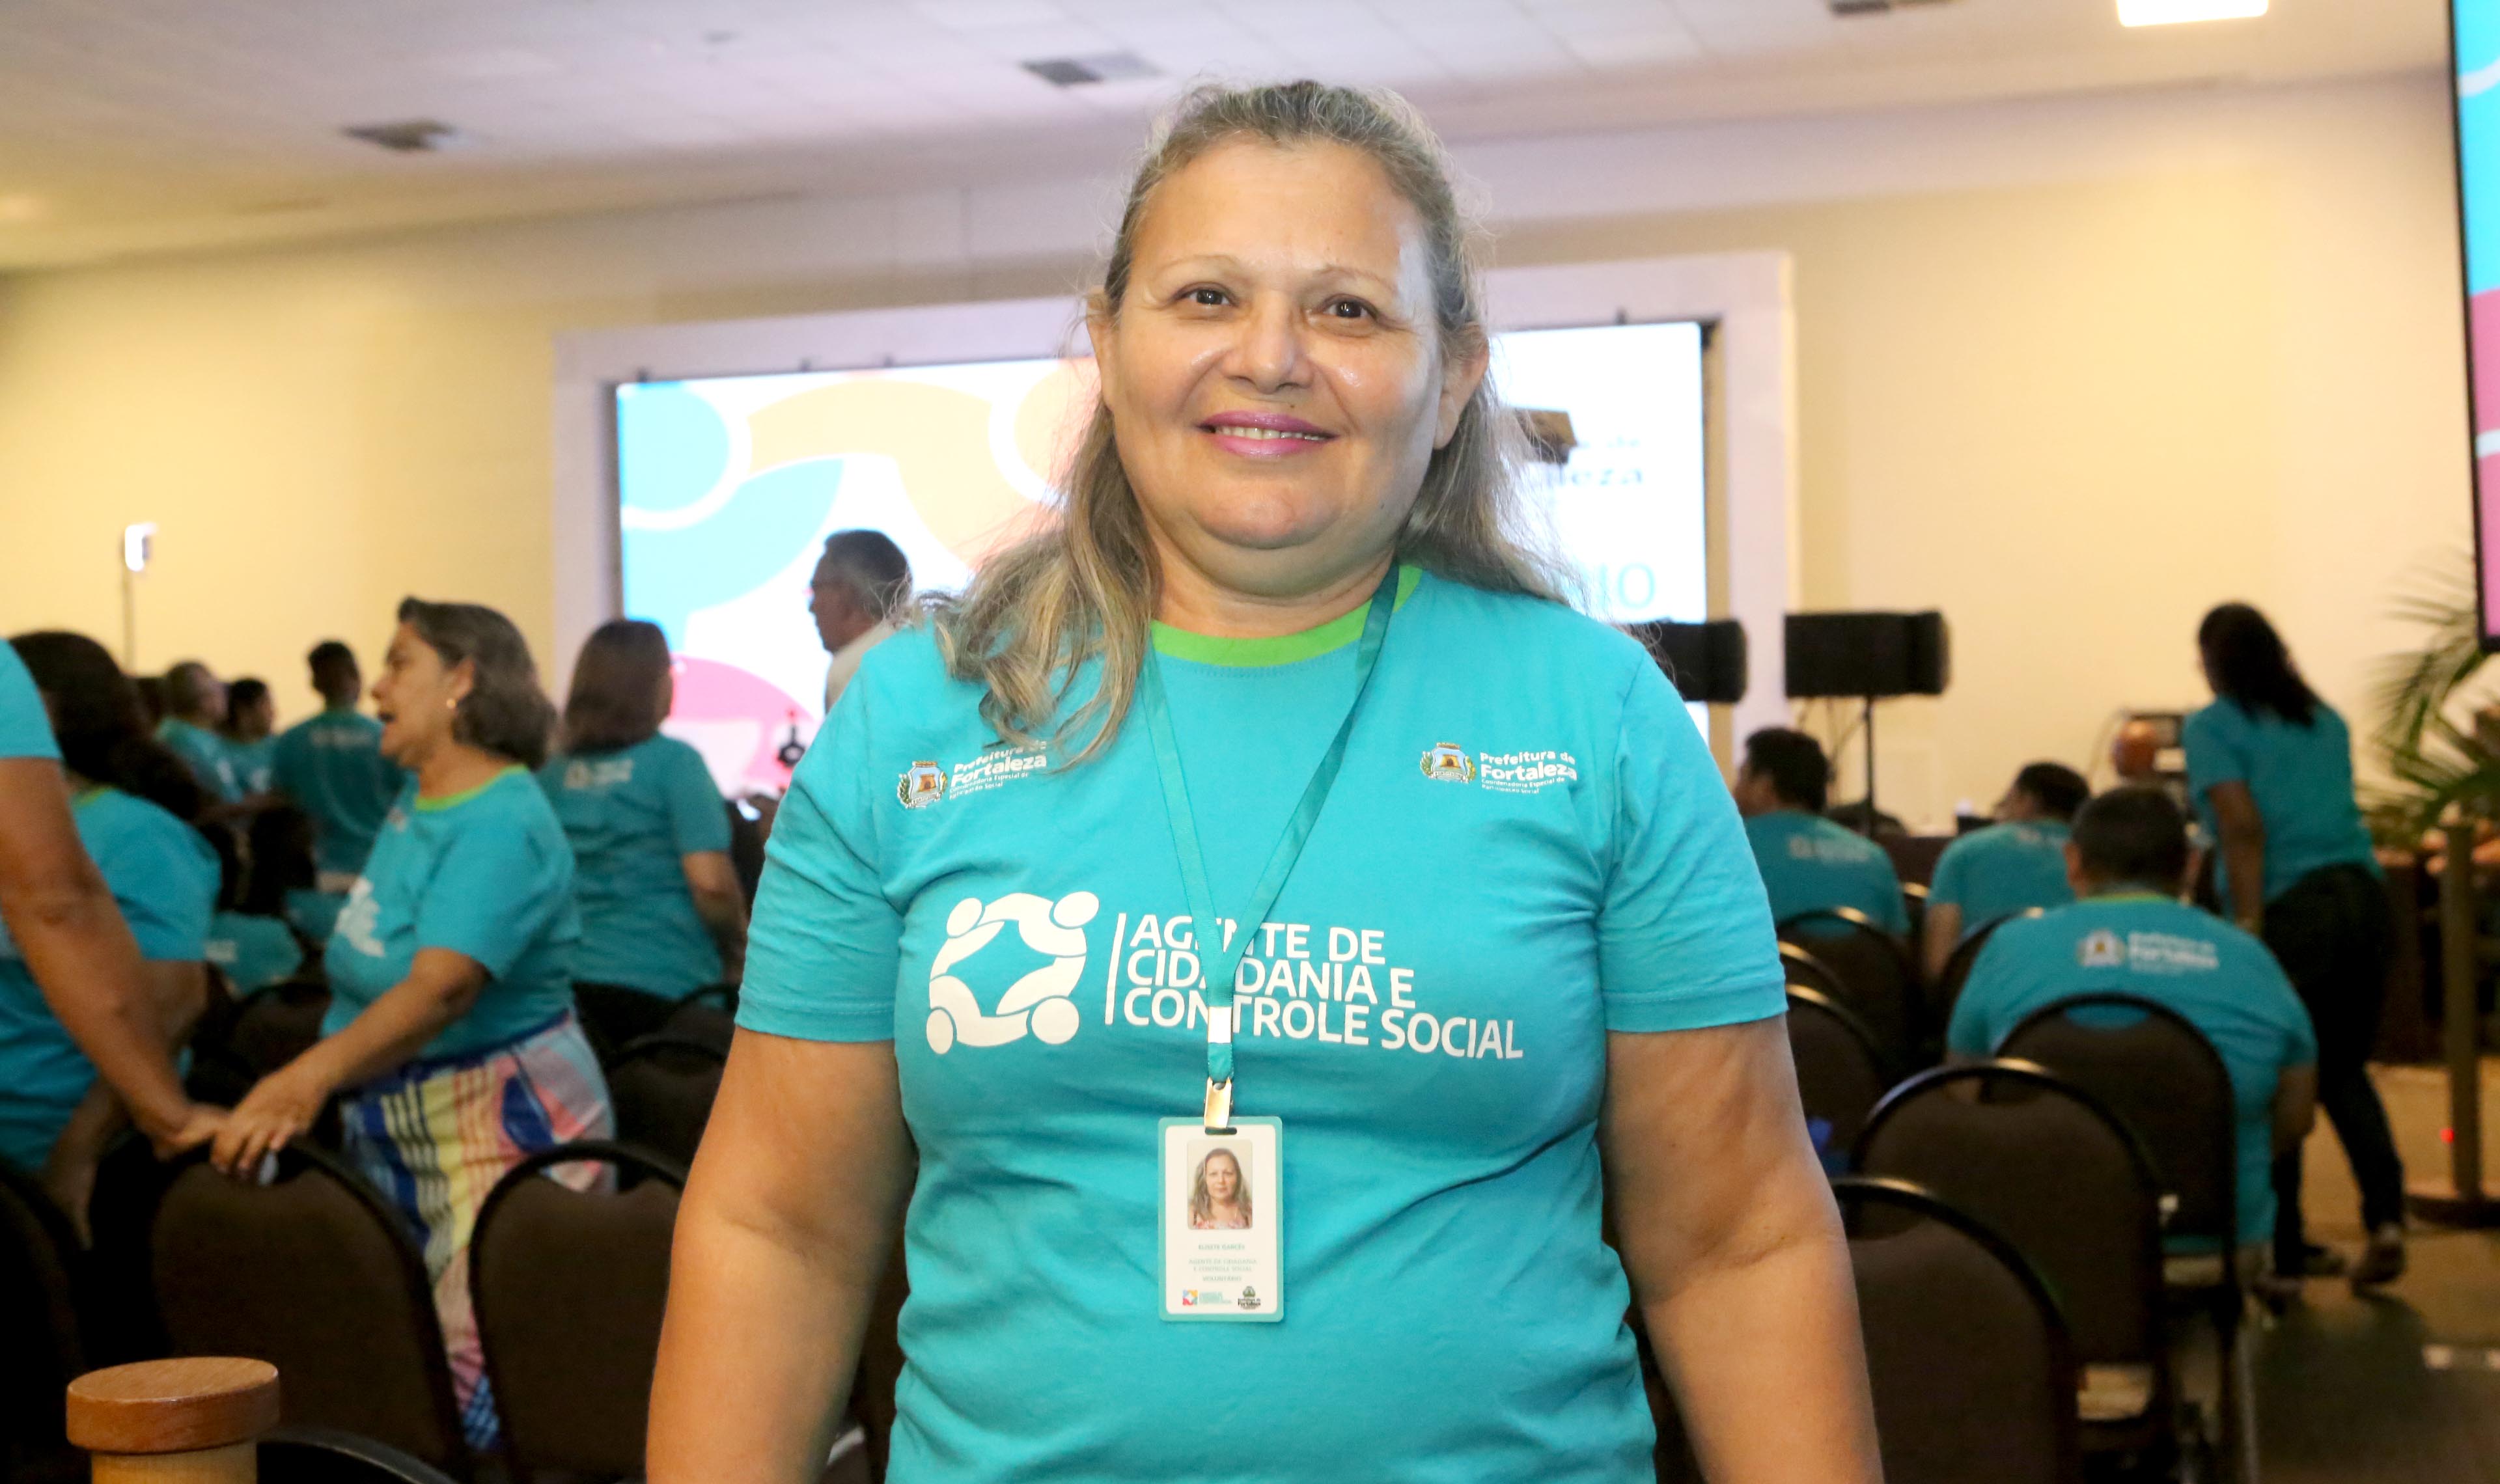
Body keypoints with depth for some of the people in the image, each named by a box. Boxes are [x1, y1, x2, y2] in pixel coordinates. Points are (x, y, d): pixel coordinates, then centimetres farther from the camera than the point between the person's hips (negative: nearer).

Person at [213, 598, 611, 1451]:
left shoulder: (503, 825, -18)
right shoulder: (417, 799, 12)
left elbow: (444, 987, -32)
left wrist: (311, 1077, -43)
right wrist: (300, 1082, 13)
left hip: (498, 1130, -10)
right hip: (394, 1125, 10)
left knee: (478, 1392, -16)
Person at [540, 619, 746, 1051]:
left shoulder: (552, 772, 6)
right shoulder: (673, 761, -8)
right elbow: (710, 882, -14)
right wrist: (736, 949, 3)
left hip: (569, 982, 5)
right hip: (665, 983, -5)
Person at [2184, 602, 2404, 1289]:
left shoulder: (2213, 728, -1)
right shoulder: (2325, 720, 17)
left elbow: (2244, 826, -13)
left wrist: (2248, 926, -16)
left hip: (2291, 906, -5)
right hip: (2363, 895, 6)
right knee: (2343, 1069, 17)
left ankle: (2285, 1247, 11)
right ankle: (2385, 1214, -1)